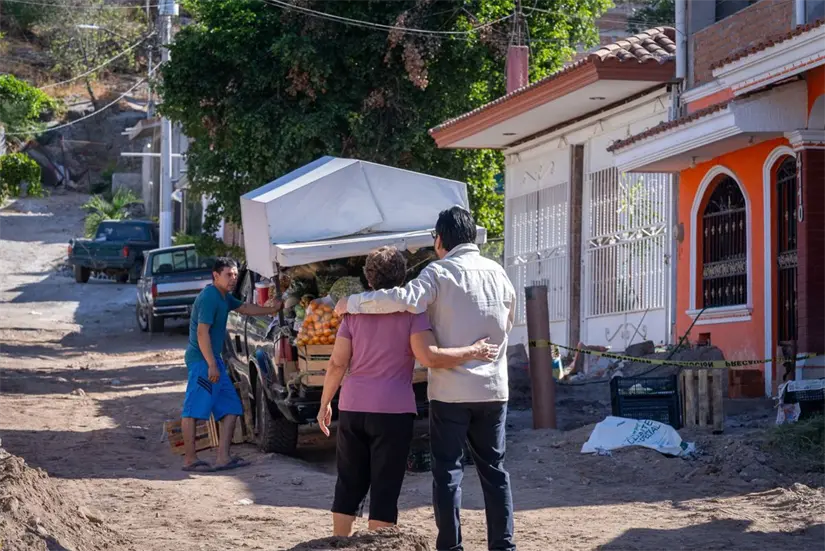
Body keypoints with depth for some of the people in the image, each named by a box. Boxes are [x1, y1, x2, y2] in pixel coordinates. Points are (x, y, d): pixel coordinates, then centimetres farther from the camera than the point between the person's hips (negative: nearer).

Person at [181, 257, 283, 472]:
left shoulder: (224, 297, 15)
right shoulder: (209, 297, -16)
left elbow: (244, 308, 34)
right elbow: (202, 332, -22)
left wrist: (272, 310, 39)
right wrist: (211, 365, -24)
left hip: (214, 360, 11)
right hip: (202, 360, -11)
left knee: (231, 408, 7)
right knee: (193, 410, -7)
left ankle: (223, 458, 5)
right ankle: (190, 460, -6)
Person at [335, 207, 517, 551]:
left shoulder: (440, 273, -9)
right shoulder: (498, 273, 8)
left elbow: (403, 300, -23)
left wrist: (352, 303, -13)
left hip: (451, 390, -4)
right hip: (493, 388, 5)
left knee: (448, 471, 2)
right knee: (493, 469, 11)